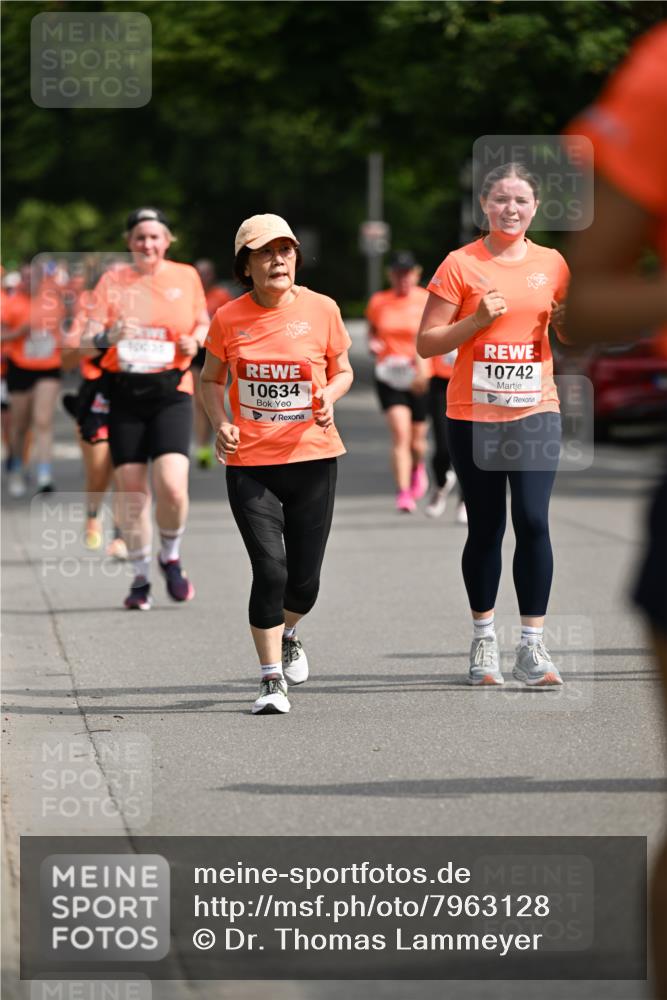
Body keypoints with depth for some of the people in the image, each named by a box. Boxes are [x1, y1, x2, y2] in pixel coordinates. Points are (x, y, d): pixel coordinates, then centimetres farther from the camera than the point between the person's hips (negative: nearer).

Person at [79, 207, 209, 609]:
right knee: (131, 490, 1)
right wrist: (109, 336, -22)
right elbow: (87, 340, 0)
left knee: (172, 485, -17)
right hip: (125, 392, 1)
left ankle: (171, 557, 11)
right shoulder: (113, 280, 4)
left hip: (171, 391, -1)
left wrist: (195, 341, -4)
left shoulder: (186, 277, 5)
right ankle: (141, 578, 18)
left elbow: (203, 323, 19)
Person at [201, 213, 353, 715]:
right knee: (270, 569, -13)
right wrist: (220, 422, -7)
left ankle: (287, 635, 41)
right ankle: (272, 679, 0)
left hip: (312, 457, 1)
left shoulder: (322, 310, -2)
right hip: (249, 462, -1)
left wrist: (330, 394, -11)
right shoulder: (229, 319, -2)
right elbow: (211, 379, 12)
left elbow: (343, 371, 11)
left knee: (304, 579, 5)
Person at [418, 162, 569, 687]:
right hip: (474, 413, -1)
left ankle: (532, 646, -8)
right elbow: (426, 343, -4)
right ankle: (484, 638, 22)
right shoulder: (461, 265, -3)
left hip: (535, 411, 1)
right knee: (485, 528, 7)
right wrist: (478, 319, -17)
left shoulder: (552, 264, 6)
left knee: (533, 521, -11)